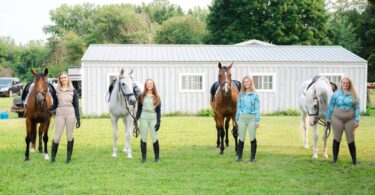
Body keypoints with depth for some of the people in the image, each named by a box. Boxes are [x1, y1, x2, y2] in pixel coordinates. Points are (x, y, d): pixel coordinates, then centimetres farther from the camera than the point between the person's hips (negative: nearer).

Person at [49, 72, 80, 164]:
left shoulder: (73, 91, 5)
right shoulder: (56, 91, 7)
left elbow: (76, 105, 5)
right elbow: (54, 105, 9)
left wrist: (78, 119, 0)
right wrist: (46, 109, -10)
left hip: (70, 114, 0)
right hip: (60, 115, 0)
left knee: (70, 136, 5)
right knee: (57, 137, -1)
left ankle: (69, 158, 14)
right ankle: (53, 158, 12)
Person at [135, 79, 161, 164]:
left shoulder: (157, 97, 6)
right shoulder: (142, 96, 5)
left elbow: (158, 110, 4)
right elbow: (139, 109, 6)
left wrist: (158, 122, -4)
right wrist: (136, 119, -2)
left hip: (153, 119, 0)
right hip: (144, 118, 0)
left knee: (155, 139, -4)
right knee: (143, 139, 3)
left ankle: (157, 158, 9)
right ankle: (143, 158, 11)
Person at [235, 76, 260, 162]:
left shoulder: (255, 95, 1)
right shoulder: (241, 95, 8)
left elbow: (257, 108, 0)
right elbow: (238, 107, 11)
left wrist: (257, 121, -6)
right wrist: (236, 119, 8)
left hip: (251, 118, -2)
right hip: (242, 118, 2)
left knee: (252, 138, 0)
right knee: (241, 138, 5)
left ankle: (252, 157, 7)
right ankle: (239, 157, 12)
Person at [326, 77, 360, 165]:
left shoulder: (353, 95, 1)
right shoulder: (336, 94, 0)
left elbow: (357, 108, 1)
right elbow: (331, 107, 5)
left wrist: (357, 121, -4)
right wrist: (328, 118, 5)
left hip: (350, 120, 0)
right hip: (337, 119, 0)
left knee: (351, 140, 4)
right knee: (337, 139, 6)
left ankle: (354, 161, 14)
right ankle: (335, 160, 14)